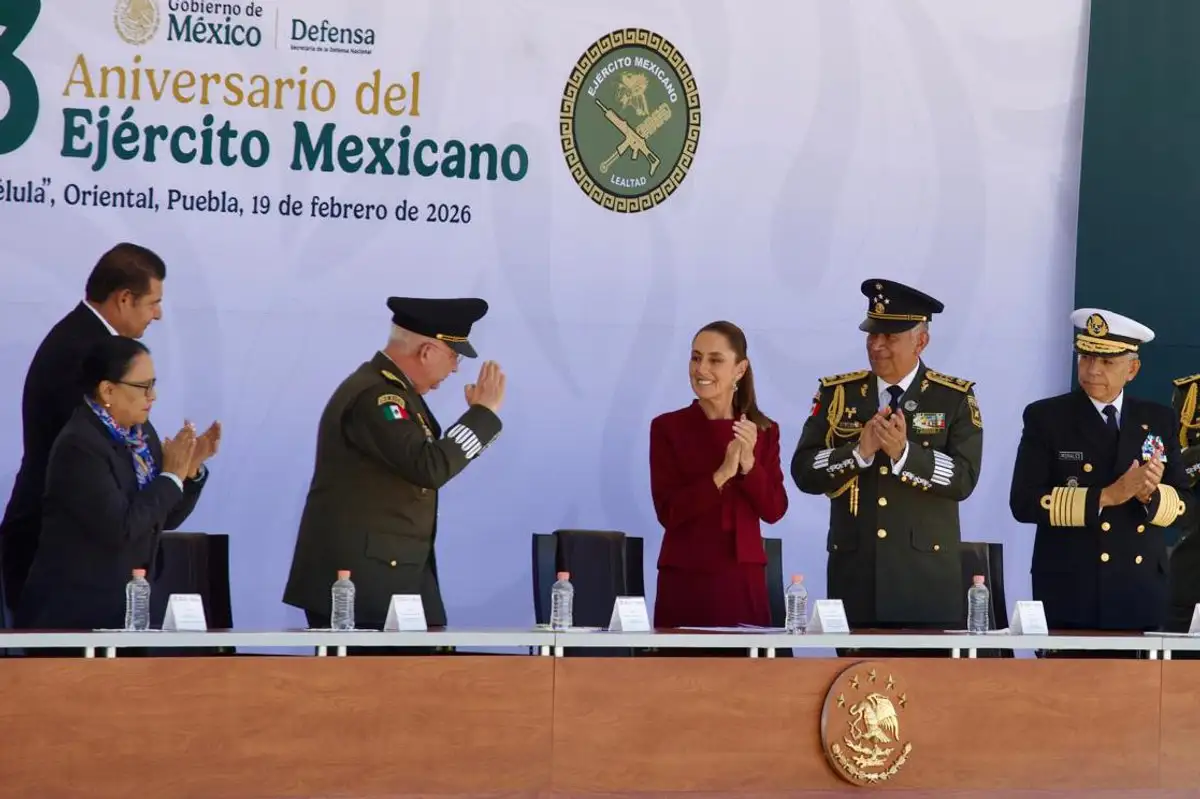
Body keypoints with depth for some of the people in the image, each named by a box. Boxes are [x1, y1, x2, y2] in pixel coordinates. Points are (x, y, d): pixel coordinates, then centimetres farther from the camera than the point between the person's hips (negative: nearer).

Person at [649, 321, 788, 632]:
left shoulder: (764, 430, 7)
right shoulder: (667, 428, -1)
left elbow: (774, 511, 0)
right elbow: (668, 512, -8)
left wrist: (749, 464, -15)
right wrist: (722, 474, -18)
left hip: (745, 580, 2)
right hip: (685, 579, -2)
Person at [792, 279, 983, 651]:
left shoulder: (955, 398, 3)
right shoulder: (837, 393, 9)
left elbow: (964, 479, -8)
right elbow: (804, 471, 0)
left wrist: (904, 453, -22)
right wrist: (859, 451, -16)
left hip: (927, 578, -2)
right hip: (855, 574, 2)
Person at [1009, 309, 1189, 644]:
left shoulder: (1159, 420, 10)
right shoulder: (1045, 418, 0)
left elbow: (1182, 503, 10)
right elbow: (1024, 503, -9)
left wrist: (1151, 496, -13)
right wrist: (1105, 496, -16)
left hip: (1139, 597, 3)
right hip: (1069, 595, -3)